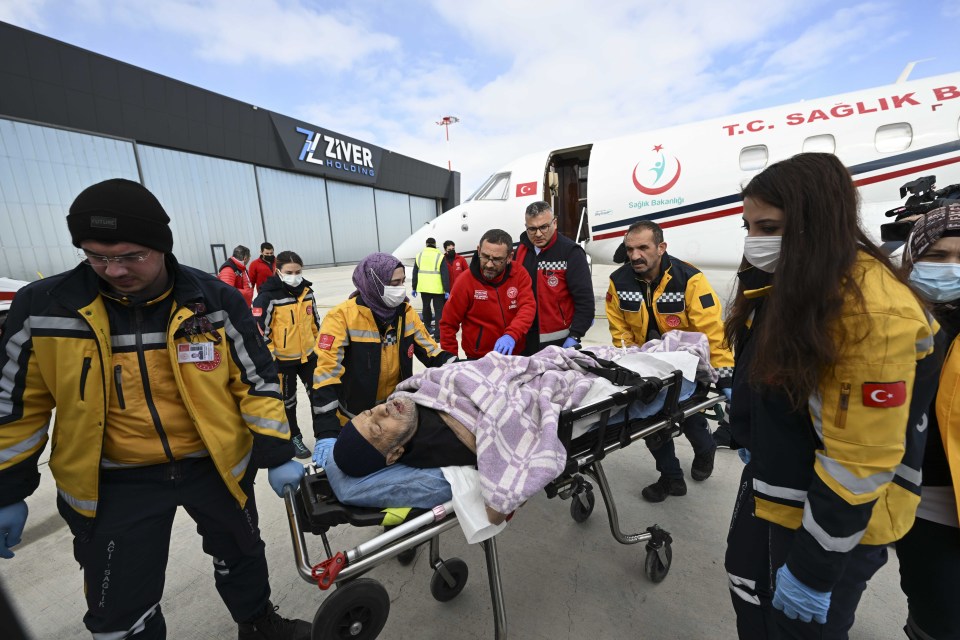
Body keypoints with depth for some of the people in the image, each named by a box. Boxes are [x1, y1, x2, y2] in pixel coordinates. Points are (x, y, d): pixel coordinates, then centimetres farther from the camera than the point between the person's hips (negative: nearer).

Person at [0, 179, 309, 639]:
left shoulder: (215, 300, -15)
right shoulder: (42, 307, -11)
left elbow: (257, 380, -10)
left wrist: (277, 455, -10)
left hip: (217, 465, 0)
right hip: (113, 483, 0)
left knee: (242, 557, 23)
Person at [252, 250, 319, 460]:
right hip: (283, 359, -5)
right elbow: (260, 330, -16)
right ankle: (294, 438, 34)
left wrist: (318, 345, 14)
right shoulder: (268, 296, -19)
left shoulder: (307, 291, -2)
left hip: (308, 355, 5)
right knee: (288, 400, 14)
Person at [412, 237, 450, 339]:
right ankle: (438, 334, -5)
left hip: (424, 288, 4)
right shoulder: (440, 257, -6)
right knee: (439, 311, 0)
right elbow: (445, 275, -10)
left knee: (426, 307, 23)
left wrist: (414, 288, 18)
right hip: (437, 289, -4)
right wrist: (447, 290, -9)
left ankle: (427, 326, 37)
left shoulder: (419, 256, 7)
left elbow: (415, 273, 10)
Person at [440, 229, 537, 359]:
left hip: (516, 357, 2)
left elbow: (528, 307, -18)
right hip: (479, 360, -2)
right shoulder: (465, 281, -11)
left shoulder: (520, 275, -6)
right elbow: (448, 324, -6)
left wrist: (511, 335, -35)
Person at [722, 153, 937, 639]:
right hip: (767, 489, 7)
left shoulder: (874, 314, -28)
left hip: (834, 517, -7)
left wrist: (814, 567, -19)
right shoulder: (787, 284, -2)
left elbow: (859, 462, -26)